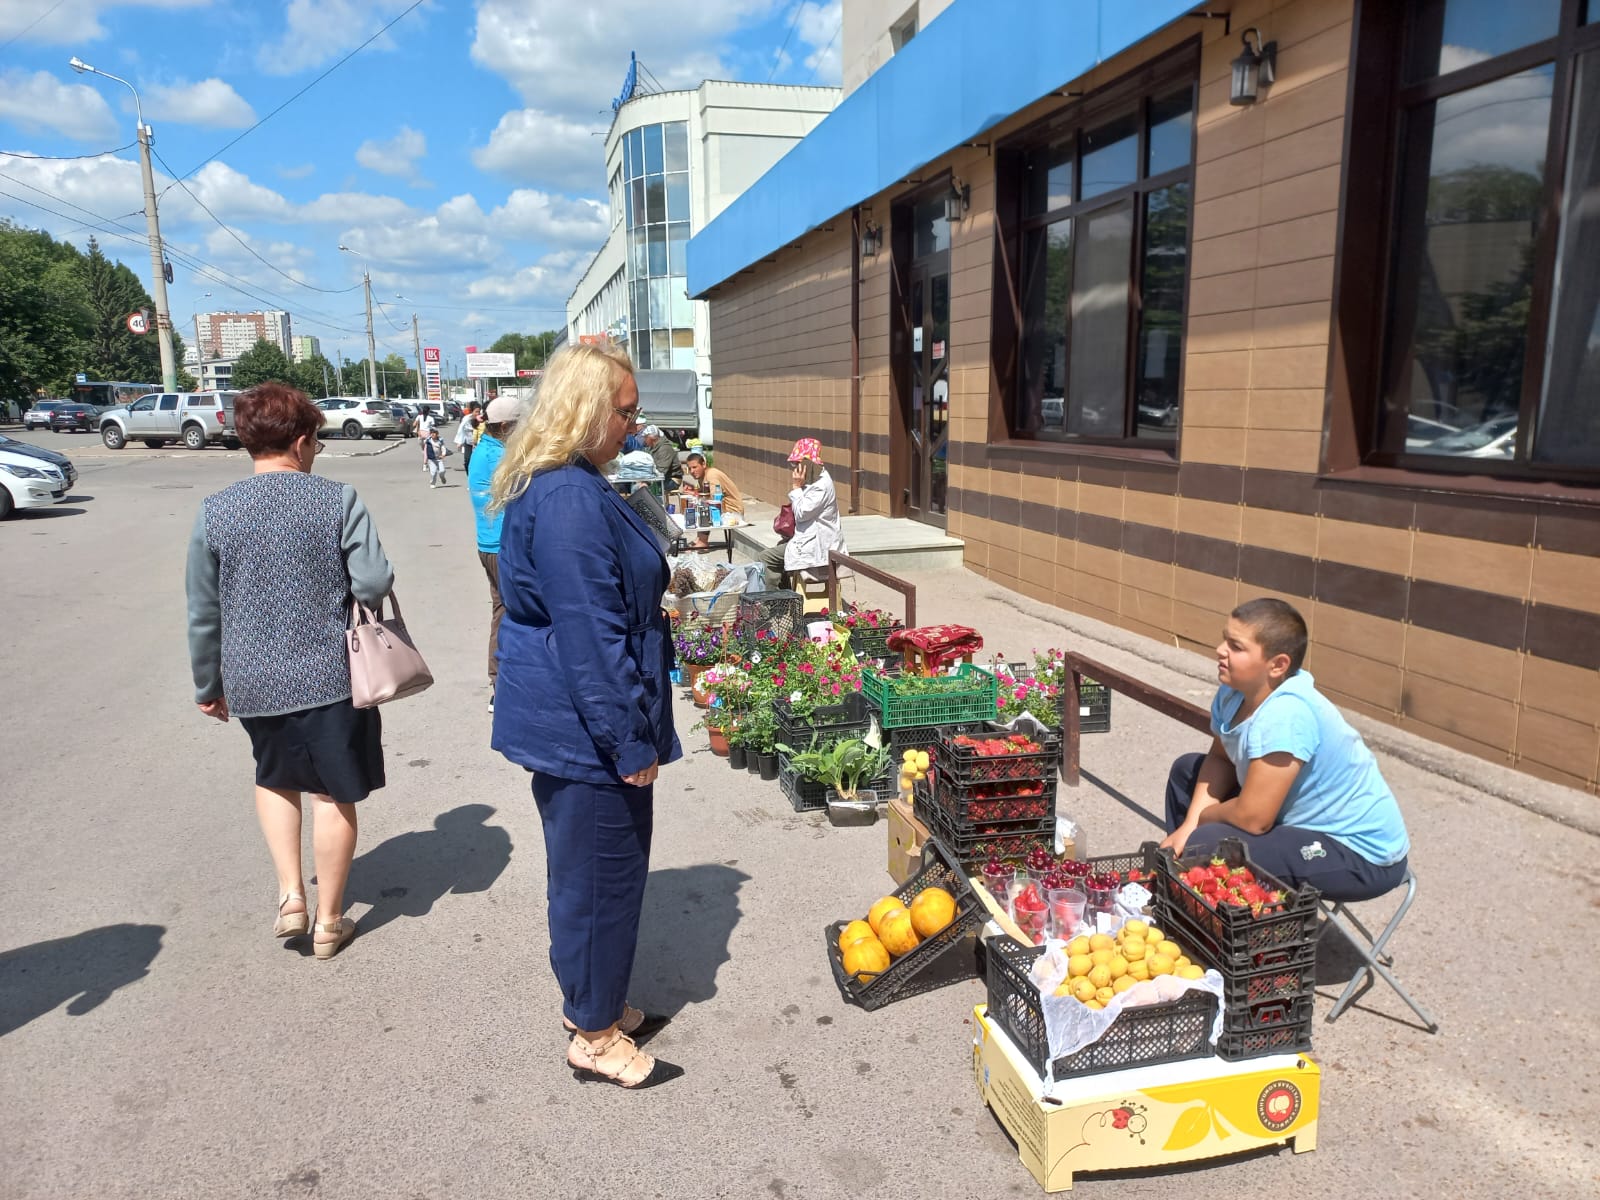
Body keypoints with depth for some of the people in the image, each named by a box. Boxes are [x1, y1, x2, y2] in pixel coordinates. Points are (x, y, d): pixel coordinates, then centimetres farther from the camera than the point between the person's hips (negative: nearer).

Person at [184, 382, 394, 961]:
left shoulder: (215, 511, -3)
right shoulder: (338, 499, -10)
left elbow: (203, 614, 2)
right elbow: (375, 584, -16)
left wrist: (208, 686, 14)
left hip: (251, 683, 3)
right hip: (330, 676, -3)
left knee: (275, 778, 27)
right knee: (333, 794, 12)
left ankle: (290, 895, 20)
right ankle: (328, 922, 22)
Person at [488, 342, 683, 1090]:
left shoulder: (556, 487, 11)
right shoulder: (571, 501, -23)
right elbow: (590, 638, -25)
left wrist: (632, 733, 22)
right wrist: (631, 743, -18)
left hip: (565, 721, 11)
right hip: (585, 728, -10)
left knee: (593, 869, 21)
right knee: (602, 874, 5)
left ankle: (594, 1003, 38)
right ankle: (595, 1037, 23)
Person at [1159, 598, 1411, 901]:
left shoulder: (1286, 714, -34)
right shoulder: (1234, 690, -10)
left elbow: (1252, 818, -33)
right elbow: (1220, 757, 5)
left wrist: (1203, 817, -12)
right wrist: (1189, 824, -8)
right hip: (1305, 816, 9)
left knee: (1205, 848, -28)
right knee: (1187, 770, 16)